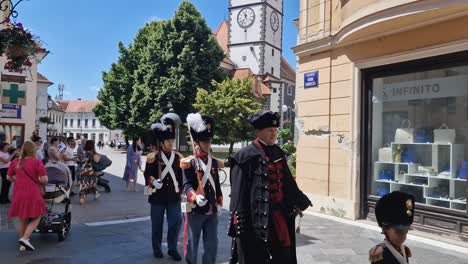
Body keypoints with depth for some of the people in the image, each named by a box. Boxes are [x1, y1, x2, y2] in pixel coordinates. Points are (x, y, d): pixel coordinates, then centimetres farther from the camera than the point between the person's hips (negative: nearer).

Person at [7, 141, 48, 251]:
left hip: (18, 195, 5)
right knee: (36, 219, 9)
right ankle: (25, 238, -8)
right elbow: (44, 180, -15)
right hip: (32, 195, -5)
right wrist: (39, 181, 6)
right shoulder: (37, 162, -11)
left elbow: (9, 177, 13)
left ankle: (23, 243, 28)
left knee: (22, 220, 18)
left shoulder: (15, 162, 3)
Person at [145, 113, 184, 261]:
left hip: (174, 196, 2)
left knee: (176, 222, 0)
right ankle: (157, 248, 27)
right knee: (157, 223, 10)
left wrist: (180, 190, 8)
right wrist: (152, 182, -22)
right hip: (158, 196, -2)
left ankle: (172, 249, 16)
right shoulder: (153, 157, -4)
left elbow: (181, 176, 11)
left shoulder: (178, 157, 5)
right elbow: (147, 174, -2)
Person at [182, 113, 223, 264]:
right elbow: (187, 185, -16)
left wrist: (219, 203, 10)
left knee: (212, 245, 10)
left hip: (212, 211, 5)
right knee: (192, 244, 9)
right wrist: (195, 198, -33)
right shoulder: (189, 163, -8)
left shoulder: (214, 162, 9)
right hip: (195, 210, -5)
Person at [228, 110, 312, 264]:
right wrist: (240, 224, -16)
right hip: (256, 218, -6)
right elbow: (239, 192, -14)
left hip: (279, 215, 7)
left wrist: (301, 202, 23)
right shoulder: (245, 157, -11)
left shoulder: (278, 154, 10)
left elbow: (288, 182, 20)